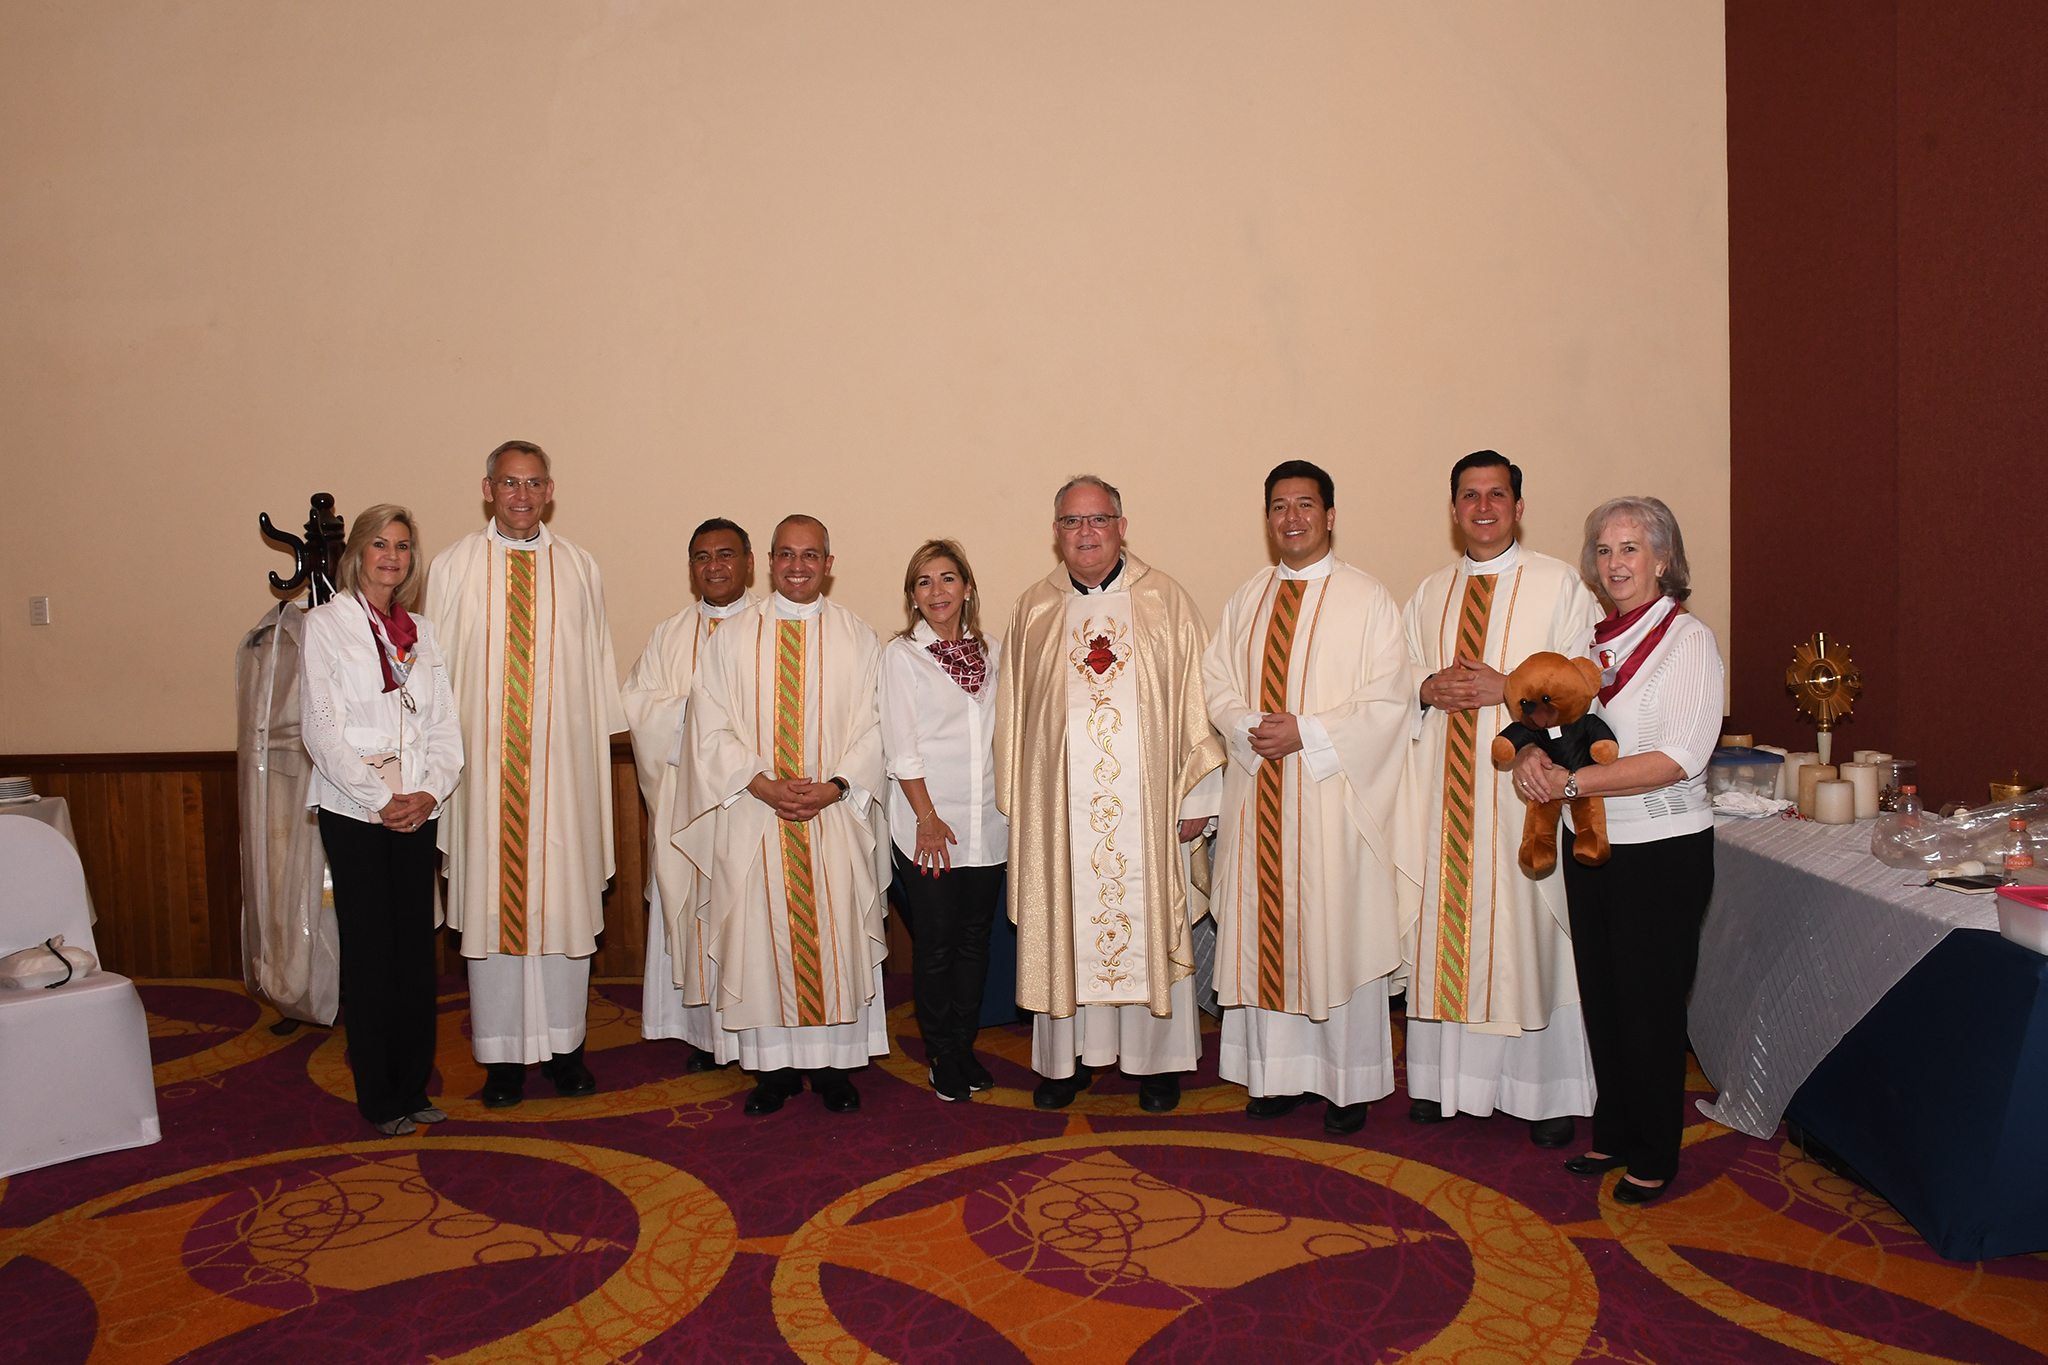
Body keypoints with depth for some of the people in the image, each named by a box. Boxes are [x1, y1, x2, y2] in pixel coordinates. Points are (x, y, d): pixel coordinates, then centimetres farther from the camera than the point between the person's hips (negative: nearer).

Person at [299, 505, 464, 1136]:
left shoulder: (421, 629, 12)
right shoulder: (325, 623, 0)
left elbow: (445, 723, 8)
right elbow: (321, 728, -6)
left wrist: (431, 790, -8)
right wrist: (379, 799, -12)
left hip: (417, 813, 4)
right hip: (353, 811, -4)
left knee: (417, 947, 5)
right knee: (370, 952, 1)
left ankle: (414, 1086, 16)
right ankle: (378, 1096, 11)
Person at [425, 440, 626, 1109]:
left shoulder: (579, 568, 8)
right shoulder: (453, 566, 5)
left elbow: (598, 664, 9)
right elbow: (436, 665, 6)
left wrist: (598, 747, 6)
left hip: (564, 761, 1)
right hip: (484, 760, -1)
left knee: (566, 899, 5)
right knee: (491, 901, 3)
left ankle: (565, 1046, 17)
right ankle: (503, 1054, 13)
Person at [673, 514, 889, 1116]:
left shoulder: (858, 639, 5)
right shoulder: (731, 638, 5)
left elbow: (873, 727, 2)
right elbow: (711, 727, 0)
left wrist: (834, 787, -12)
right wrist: (763, 785, -12)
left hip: (836, 814, 0)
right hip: (753, 814, 0)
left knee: (835, 936, 2)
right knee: (761, 935, 3)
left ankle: (833, 1061, 14)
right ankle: (775, 1064, 15)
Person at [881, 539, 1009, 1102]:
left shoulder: (991, 654, 11)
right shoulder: (902, 654, -1)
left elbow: (1004, 734, 14)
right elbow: (901, 748, -5)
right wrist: (928, 817, -11)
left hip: (987, 826, 4)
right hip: (927, 827, -4)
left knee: (975, 939, 9)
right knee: (936, 944, 2)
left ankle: (965, 1045, 23)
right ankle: (941, 1055, 16)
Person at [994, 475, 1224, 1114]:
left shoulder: (1166, 601, 3)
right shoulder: (1033, 610, 8)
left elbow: (1195, 701, 2)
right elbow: (1013, 710, 10)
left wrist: (1195, 797, -3)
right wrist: (1017, 801, 6)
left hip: (1145, 801, -1)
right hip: (1059, 803, 1)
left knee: (1149, 922, 6)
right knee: (1065, 925, 7)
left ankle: (1156, 1058, 20)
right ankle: (1069, 1055, 21)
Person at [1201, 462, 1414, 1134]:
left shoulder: (1368, 600, -2)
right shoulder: (1247, 599, 12)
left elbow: (1387, 700, -8)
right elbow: (1216, 680, 9)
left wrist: (1305, 733, -17)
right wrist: (1250, 729, -11)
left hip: (1333, 798, -4)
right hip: (1259, 795, 4)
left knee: (1339, 935, 2)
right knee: (1265, 933, 8)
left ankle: (1349, 1084, 15)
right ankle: (1280, 1073, 20)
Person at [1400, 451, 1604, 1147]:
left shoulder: (1559, 584, 1)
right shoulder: (1430, 593, 14)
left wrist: (1507, 688, -17)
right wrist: (1428, 689, -6)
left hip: (1526, 784, -4)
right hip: (1445, 787, 4)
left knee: (1528, 931, 0)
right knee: (1445, 928, 7)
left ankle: (1549, 1092, 12)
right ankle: (1447, 1077, 20)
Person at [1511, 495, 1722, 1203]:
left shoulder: (1687, 639, -11)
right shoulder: (1589, 637, 8)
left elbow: (1678, 759, -20)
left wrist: (1572, 781, -25)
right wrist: (1530, 755, -15)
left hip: (1663, 851, -6)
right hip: (1590, 844, 6)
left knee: (1650, 1005, 5)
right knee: (1600, 995, 14)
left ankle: (1654, 1158, 21)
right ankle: (1612, 1133, 31)